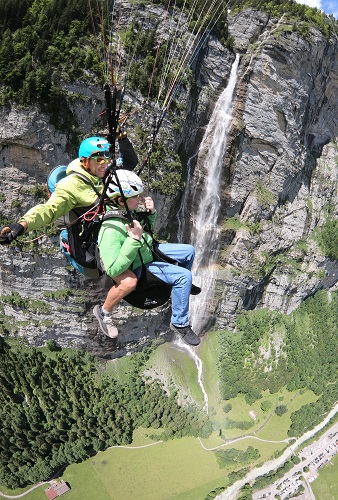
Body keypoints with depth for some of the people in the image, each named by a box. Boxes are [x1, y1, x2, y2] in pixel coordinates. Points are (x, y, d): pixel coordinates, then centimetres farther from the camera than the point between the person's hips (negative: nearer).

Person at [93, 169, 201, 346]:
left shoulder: (129, 210, -10)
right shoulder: (111, 230, -35)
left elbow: (148, 231, 11)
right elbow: (113, 270, -39)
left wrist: (151, 212, -9)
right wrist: (134, 239, -40)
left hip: (149, 251, 9)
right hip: (138, 267, -8)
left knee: (188, 251, 15)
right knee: (184, 276, -21)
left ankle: (184, 285, 43)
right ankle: (180, 324, -2)